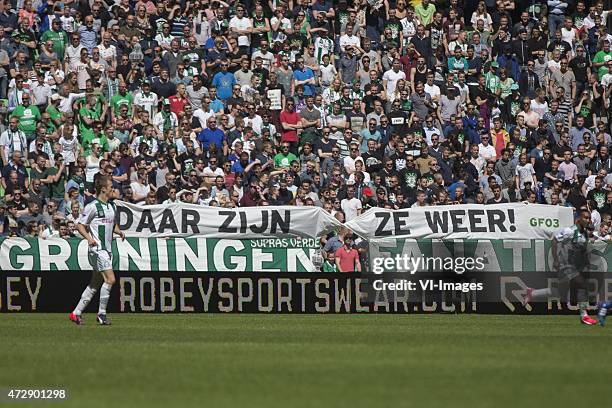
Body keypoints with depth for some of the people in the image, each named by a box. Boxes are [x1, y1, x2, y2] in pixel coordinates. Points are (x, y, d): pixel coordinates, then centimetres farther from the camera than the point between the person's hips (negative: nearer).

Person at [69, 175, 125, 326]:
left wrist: (119, 231, 6)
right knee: (110, 279, -15)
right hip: (97, 249, -9)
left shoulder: (111, 205, 15)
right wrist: (89, 238, -23)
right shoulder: (93, 206, -10)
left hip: (108, 249, 9)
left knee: (95, 284, 10)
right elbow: (80, 225, -7)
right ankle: (101, 314, -5)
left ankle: (76, 313, 17)